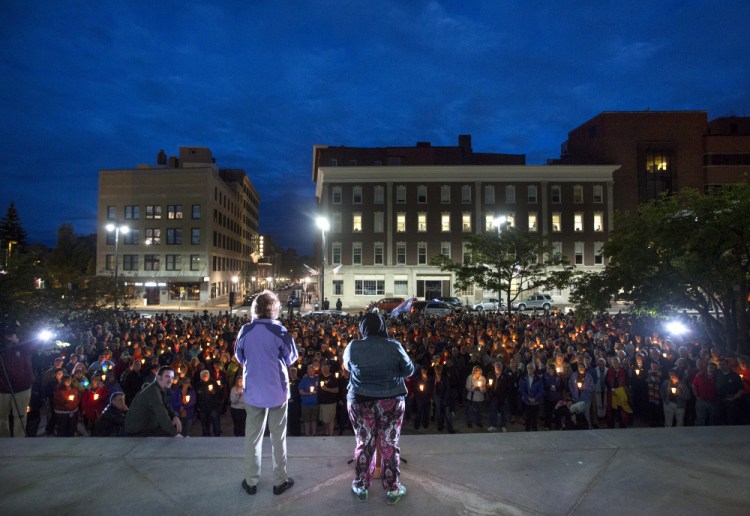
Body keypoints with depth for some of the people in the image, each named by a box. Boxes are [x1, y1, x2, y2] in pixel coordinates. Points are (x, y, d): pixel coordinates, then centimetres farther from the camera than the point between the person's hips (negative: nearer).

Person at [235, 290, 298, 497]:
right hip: (277, 390, -2)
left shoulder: (245, 330, -8)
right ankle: (280, 481, 22)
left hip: (252, 391, 2)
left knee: (252, 436, 15)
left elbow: (239, 357, 6)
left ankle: (251, 481, 26)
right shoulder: (279, 331, -17)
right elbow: (291, 358, -5)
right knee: (278, 436, 12)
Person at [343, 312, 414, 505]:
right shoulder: (394, 346, -11)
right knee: (390, 444, 10)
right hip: (391, 401, -1)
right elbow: (409, 370, 0)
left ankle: (360, 487, 26)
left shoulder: (353, 347, -8)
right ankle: (392, 489, 22)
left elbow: (347, 366, 12)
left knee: (364, 443, 13)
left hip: (360, 401, 1)